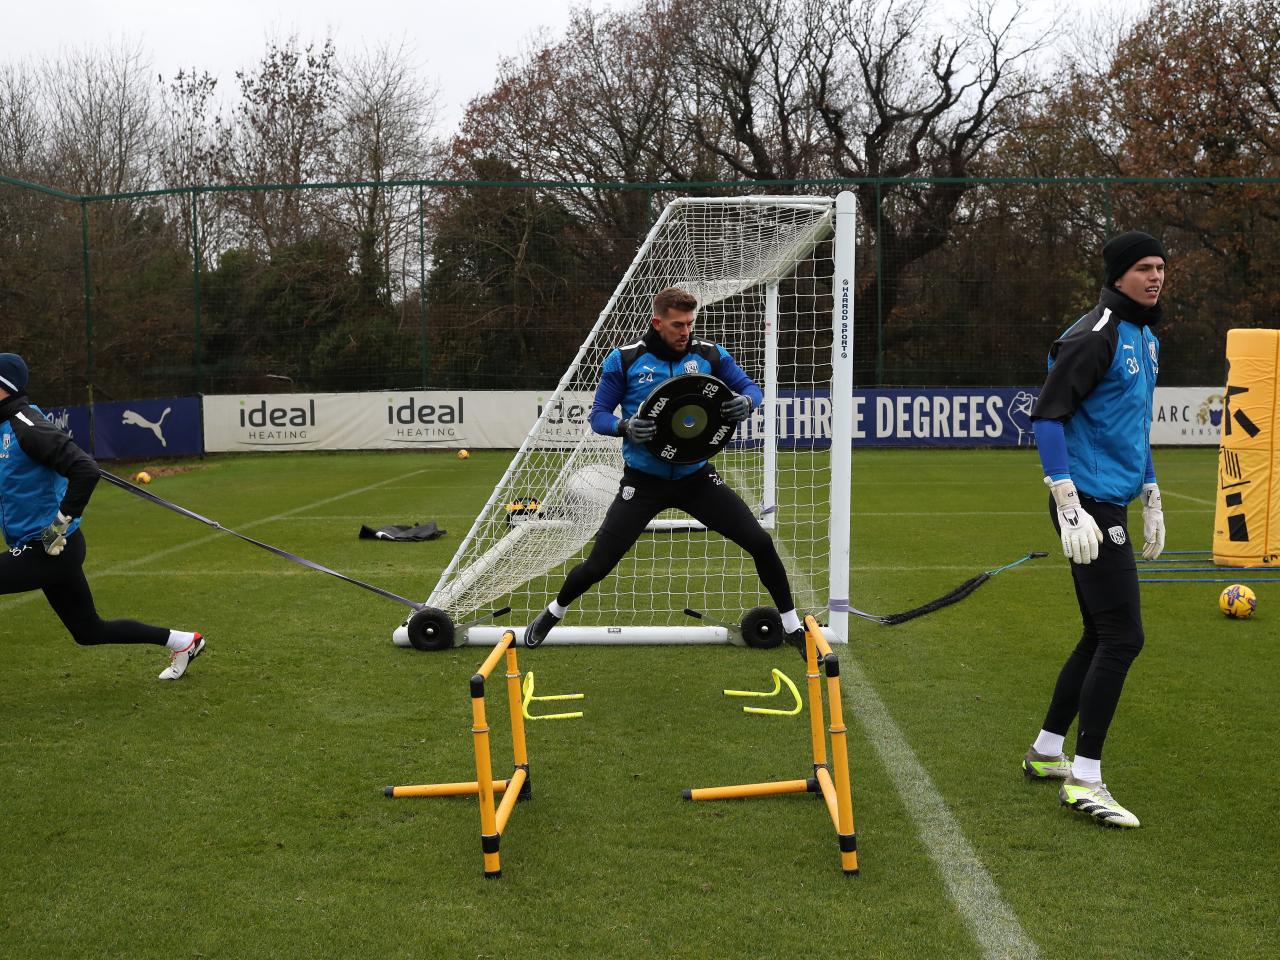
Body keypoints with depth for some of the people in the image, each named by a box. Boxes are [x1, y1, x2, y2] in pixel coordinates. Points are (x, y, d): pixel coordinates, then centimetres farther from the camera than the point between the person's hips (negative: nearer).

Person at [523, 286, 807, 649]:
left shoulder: (710, 355, -3)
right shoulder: (624, 360, -8)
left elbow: (751, 389, 5)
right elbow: (599, 415, -3)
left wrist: (746, 402, -19)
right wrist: (625, 427, -25)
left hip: (696, 477, 2)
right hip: (643, 481, -2)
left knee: (760, 543, -6)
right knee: (597, 566, -2)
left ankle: (792, 627, 14)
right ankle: (554, 612, 30)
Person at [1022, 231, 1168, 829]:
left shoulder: (1146, 338, 16)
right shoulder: (1095, 335, -13)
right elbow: (1046, 416, -18)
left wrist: (1151, 499, 24)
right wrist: (1070, 508, -22)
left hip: (1114, 504, 10)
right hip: (1090, 506, -10)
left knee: (1102, 636, 15)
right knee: (1122, 637, -10)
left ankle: (1046, 752, 28)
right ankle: (1083, 780, -2)